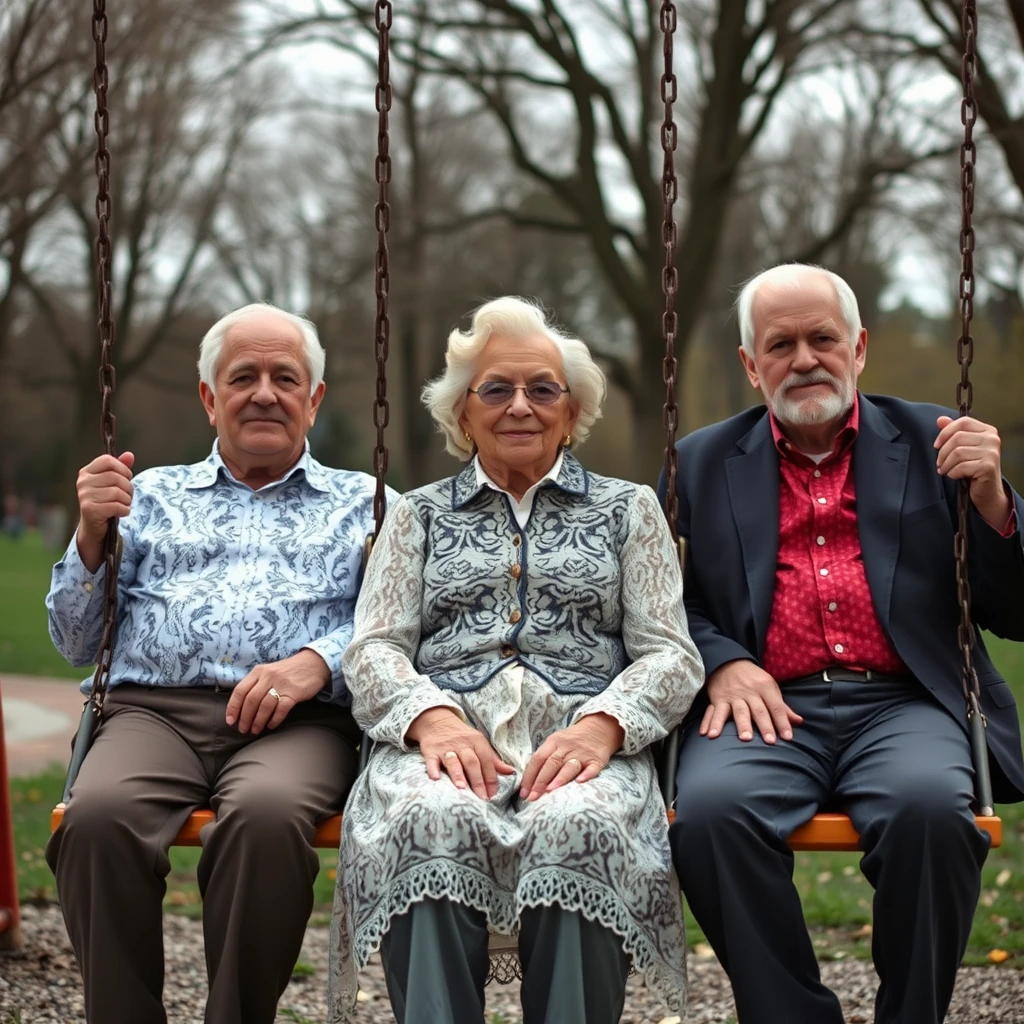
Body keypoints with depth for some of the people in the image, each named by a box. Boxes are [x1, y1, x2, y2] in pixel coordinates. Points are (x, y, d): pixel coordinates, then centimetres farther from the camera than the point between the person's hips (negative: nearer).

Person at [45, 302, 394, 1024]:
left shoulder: (363, 505, 21)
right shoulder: (152, 495, 26)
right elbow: (77, 646, 20)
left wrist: (321, 661, -14)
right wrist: (90, 536, 4)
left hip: (298, 721, -1)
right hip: (153, 711, 2)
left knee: (266, 813, -38)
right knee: (97, 817, -34)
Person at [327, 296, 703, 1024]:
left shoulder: (627, 509, 20)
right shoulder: (420, 514, 23)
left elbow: (671, 654, 9)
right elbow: (373, 650, 10)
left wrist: (599, 725, -13)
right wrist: (433, 718, -13)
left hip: (579, 742, 0)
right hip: (447, 738, 1)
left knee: (580, 826, -38)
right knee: (431, 822, -37)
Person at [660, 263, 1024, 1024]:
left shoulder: (933, 444, 16)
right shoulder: (704, 463, 18)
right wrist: (722, 663, -6)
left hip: (903, 704, 0)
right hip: (771, 710, 1)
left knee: (928, 805, -35)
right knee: (711, 809, -32)